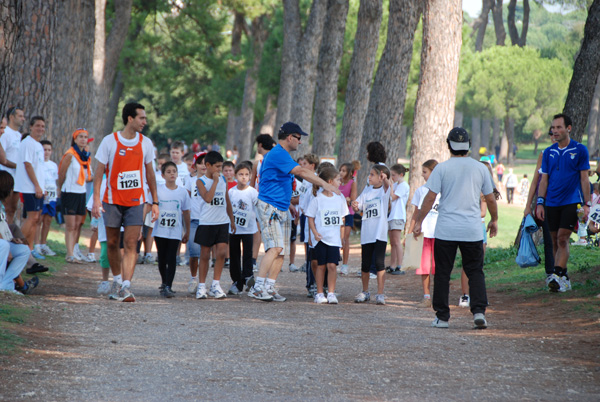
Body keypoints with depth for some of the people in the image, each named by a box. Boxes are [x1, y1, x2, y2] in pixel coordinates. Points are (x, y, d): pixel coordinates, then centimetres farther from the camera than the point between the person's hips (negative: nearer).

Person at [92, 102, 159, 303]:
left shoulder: (145, 143, 4)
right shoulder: (110, 141, -4)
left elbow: (150, 174, 13)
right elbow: (99, 172, -2)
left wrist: (155, 202, 10)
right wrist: (96, 199, -12)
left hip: (136, 201, 1)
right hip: (113, 200, -1)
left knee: (131, 244, -10)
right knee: (112, 243, 7)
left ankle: (126, 286, -18)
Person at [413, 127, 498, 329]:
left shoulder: (442, 168, -3)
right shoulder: (480, 168, 4)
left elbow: (430, 198, -6)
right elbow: (490, 199, 10)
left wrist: (418, 222, 2)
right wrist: (494, 220, 25)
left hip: (446, 230, -1)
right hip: (472, 230, 2)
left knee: (442, 273, 6)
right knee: (475, 272, 8)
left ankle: (442, 316, 7)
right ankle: (479, 311, -8)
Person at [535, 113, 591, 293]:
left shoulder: (579, 150, 0)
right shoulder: (548, 152, 10)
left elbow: (584, 179, 0)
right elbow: (544, 179, 12)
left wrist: (587, 204, -5)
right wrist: (540, 203, 4)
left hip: (571, 202, -4)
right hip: (552, 203, 4)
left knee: (562, 239, -15)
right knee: (555, 241, 6)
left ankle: (557, 275, -21)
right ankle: (564, 278, 14)